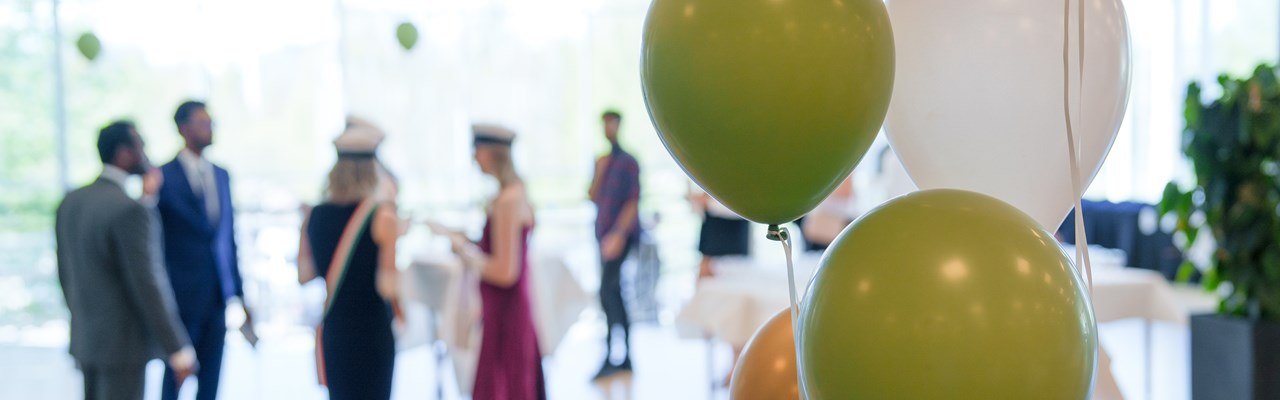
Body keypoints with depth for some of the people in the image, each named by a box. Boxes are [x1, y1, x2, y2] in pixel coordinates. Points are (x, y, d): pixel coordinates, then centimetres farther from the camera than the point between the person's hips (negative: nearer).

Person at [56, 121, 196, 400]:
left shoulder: (70, 203, 5)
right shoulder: (129, 211, -20)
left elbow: (65, 273, 13)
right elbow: (147, 284, -20)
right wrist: (178, 348, -15)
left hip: (87, 339, 8)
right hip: (124, 345, -8)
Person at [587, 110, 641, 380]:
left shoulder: (627, 162, -8)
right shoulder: (602, 161, 12)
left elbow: (633, 203, -12)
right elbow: (593, 197, 8)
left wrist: (619, 235, -21)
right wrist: (599, 172, -6)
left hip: (622, 238, -7)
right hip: (605, 237, 7)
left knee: (609, 293, -15)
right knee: (614, 296, 8)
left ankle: (611, 356, -14)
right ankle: (625, 357, 14)